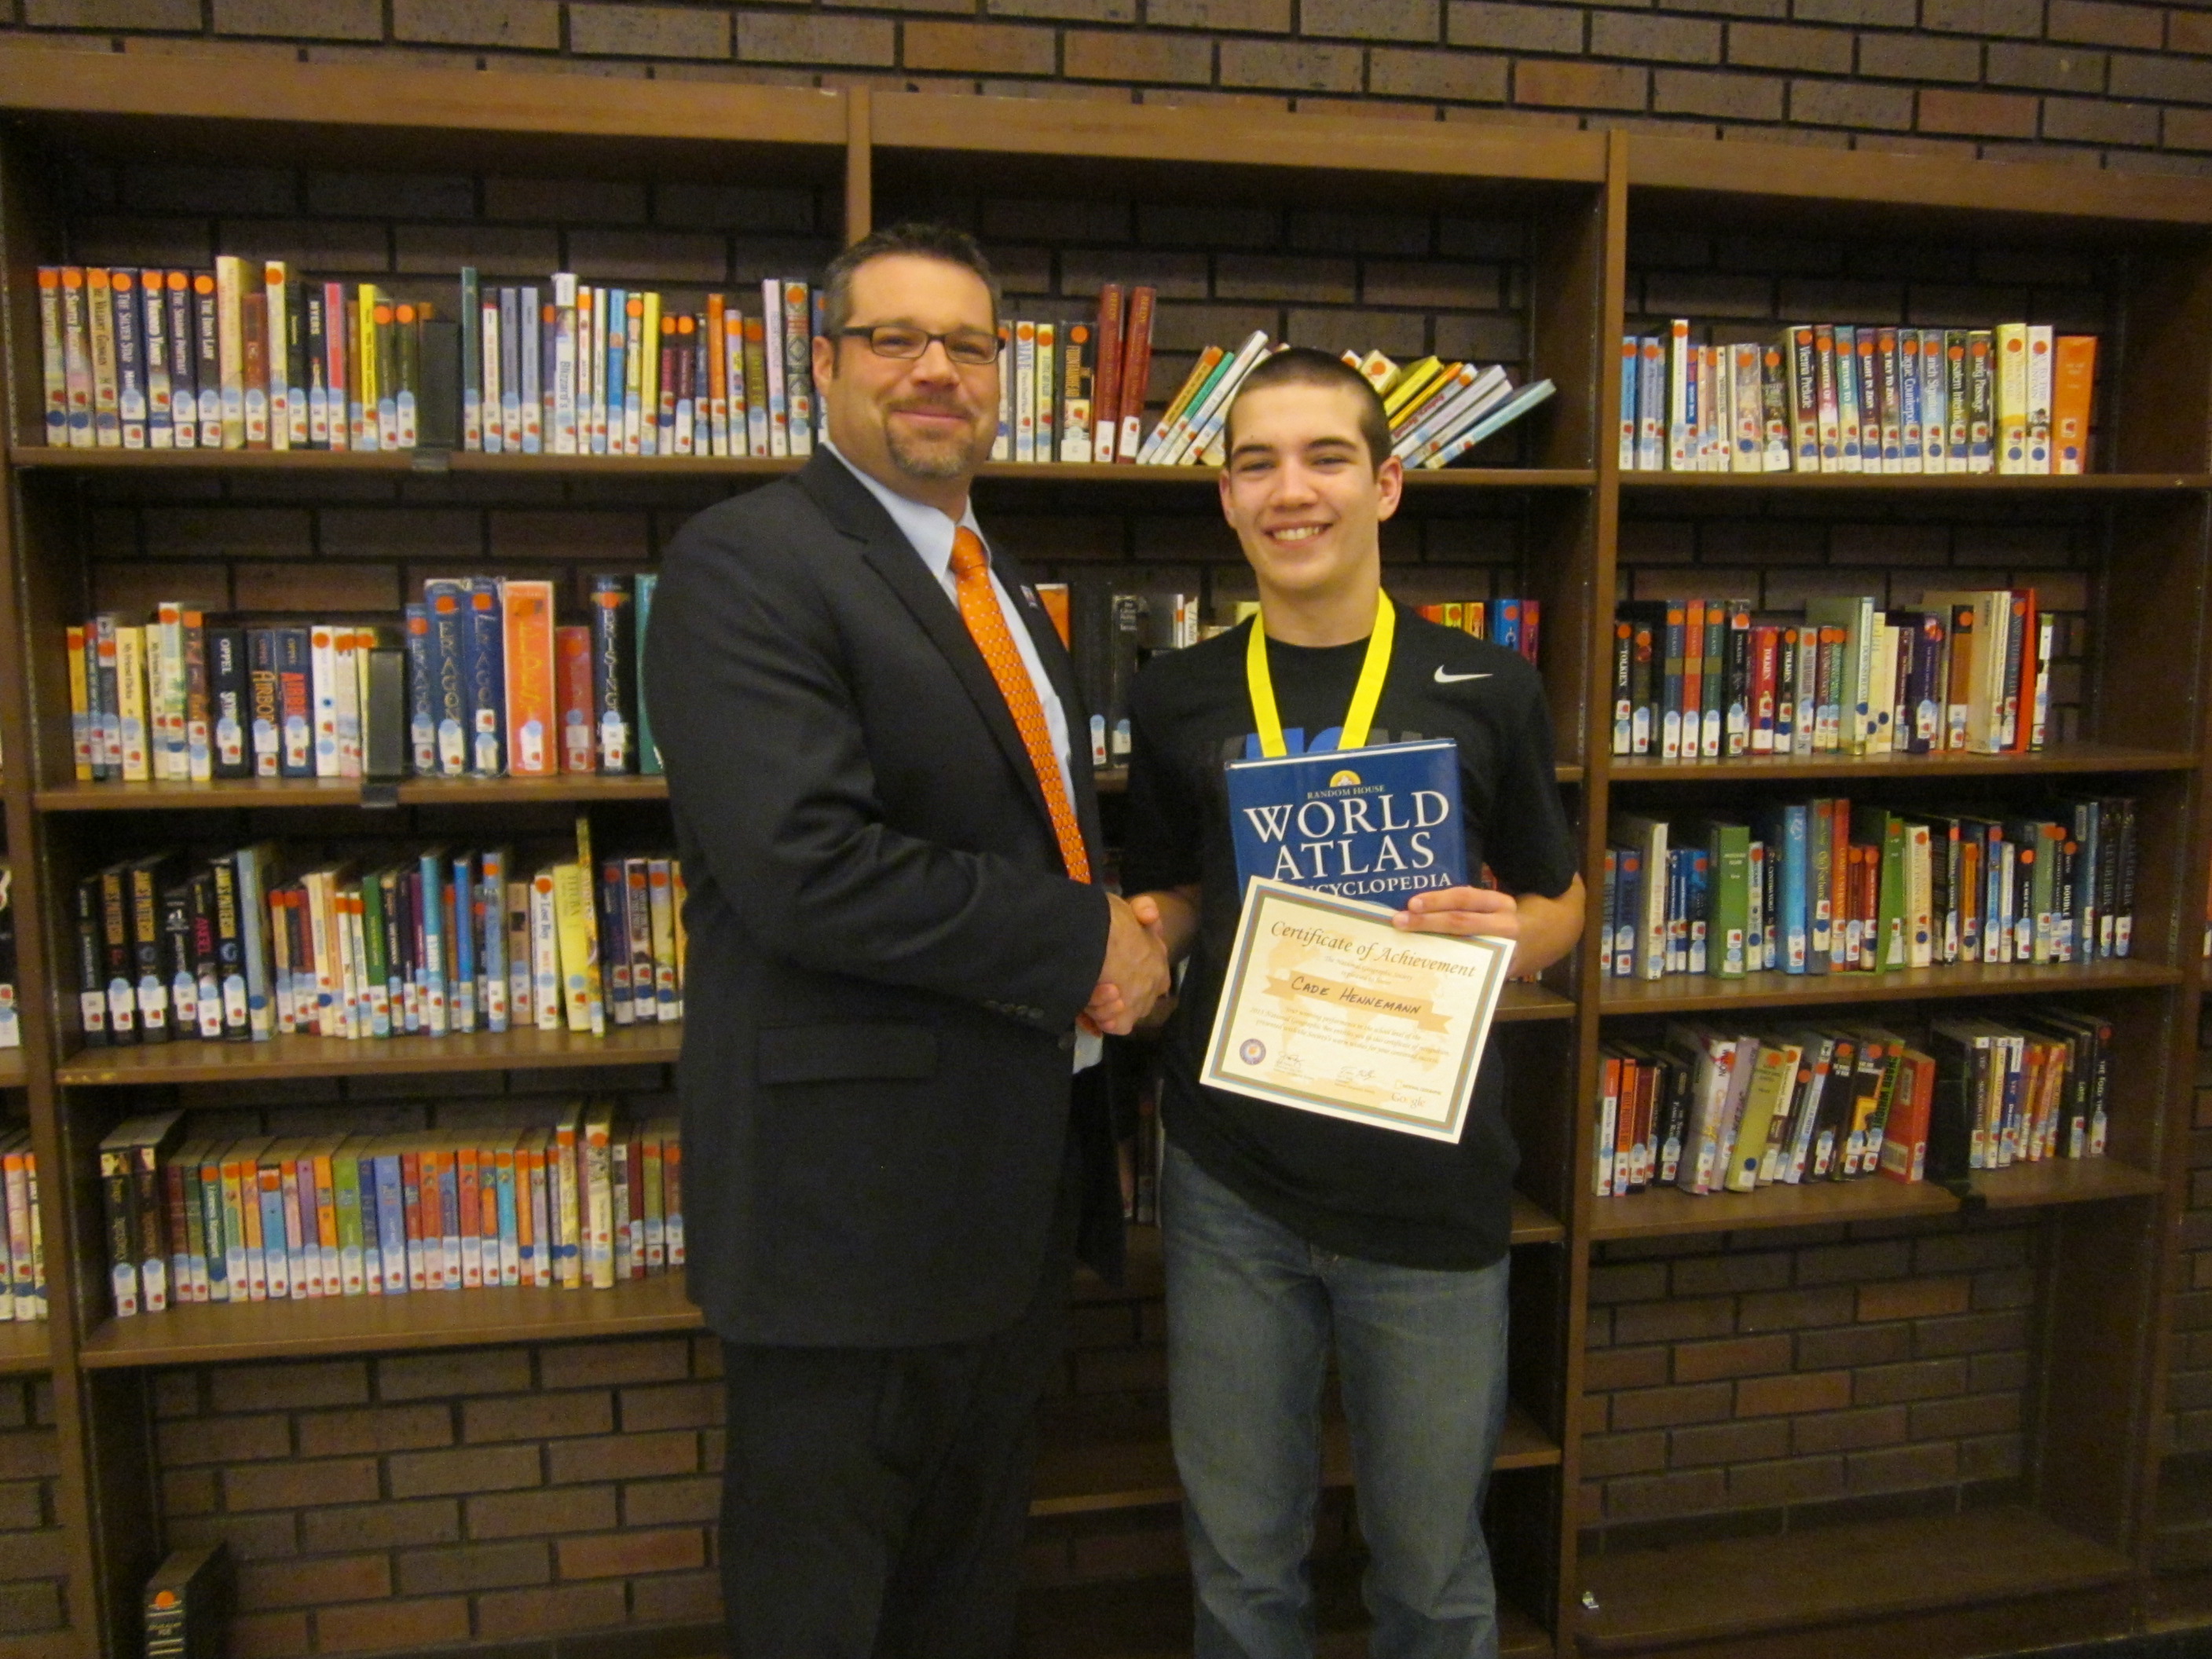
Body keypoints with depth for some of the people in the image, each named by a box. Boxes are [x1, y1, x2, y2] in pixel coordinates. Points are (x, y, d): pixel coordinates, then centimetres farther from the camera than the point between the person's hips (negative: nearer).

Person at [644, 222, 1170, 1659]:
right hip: (858, 1189, -8)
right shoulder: (746, 563, -14)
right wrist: (1086, 944, -17)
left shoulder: (1004, 586, 14)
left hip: (1022, 1169, 8)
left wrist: (1125, 950, 1)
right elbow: (806, 866, -26)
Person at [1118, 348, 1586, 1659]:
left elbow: (1559, 899, 7)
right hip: (1231, 1179, 1)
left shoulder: (1485, 689, -2)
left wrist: (1514, 932, -15)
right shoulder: (1178, 699, 2)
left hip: (1431, 1190, -1)